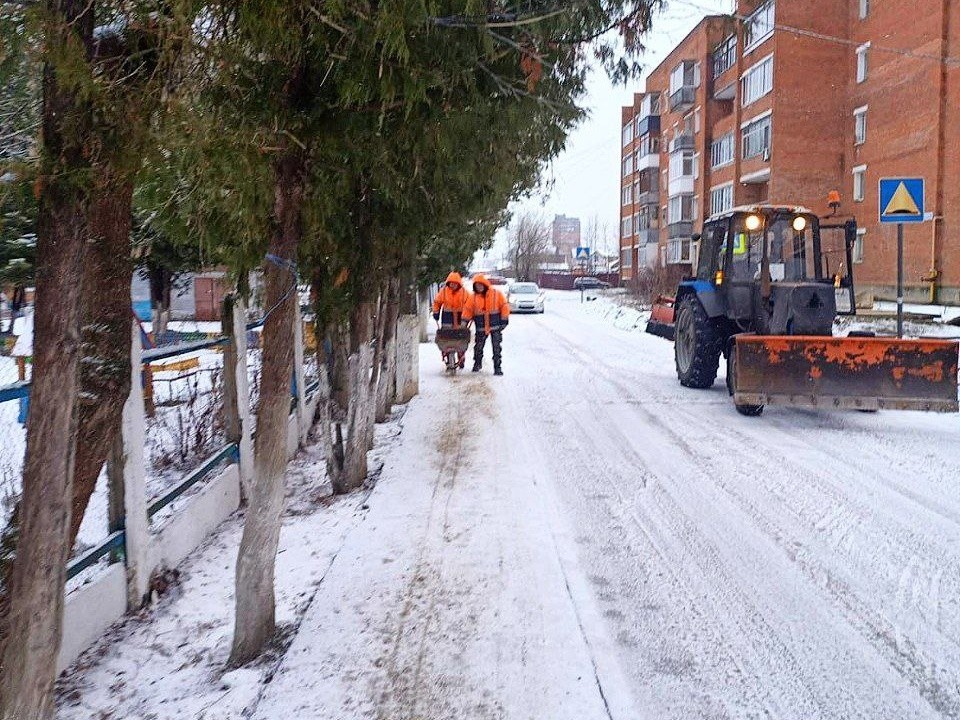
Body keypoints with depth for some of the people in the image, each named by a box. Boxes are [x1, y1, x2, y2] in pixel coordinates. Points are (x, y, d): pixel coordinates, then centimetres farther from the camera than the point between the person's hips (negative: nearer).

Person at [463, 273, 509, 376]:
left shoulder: (496, 293, -3)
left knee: (497, 348, -2)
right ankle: (477, 363, 31)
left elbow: (504, 306, -1)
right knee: (478, 347, 9)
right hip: (481, 327, 3)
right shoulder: (474, 297, 5)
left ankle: (497, 367, 3)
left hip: (495, 326, -3)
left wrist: (504, 319, -5)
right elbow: (469, 310, 11)